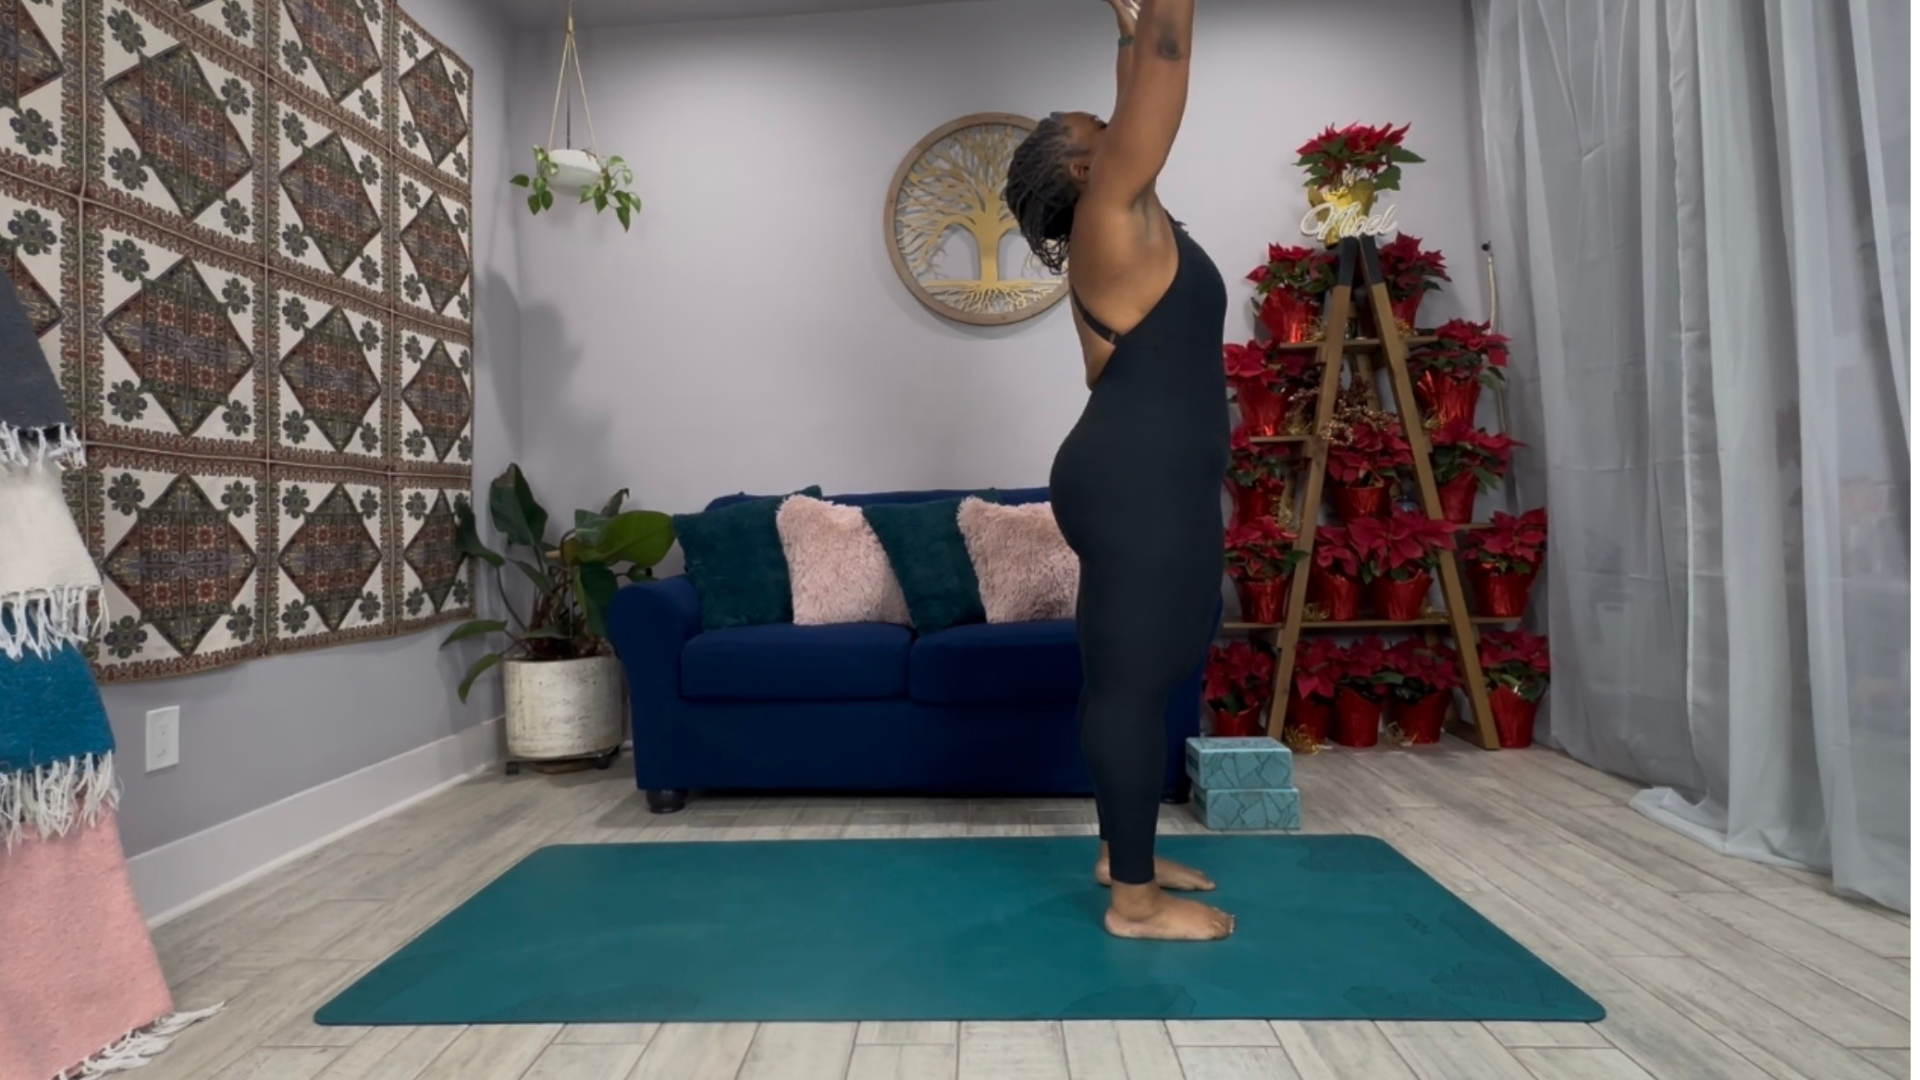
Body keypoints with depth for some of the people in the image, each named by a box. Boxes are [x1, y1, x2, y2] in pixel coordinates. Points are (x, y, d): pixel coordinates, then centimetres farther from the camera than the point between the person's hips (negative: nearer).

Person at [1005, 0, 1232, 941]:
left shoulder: (1119, 223, 20)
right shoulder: (1112, 213, -5)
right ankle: (1134, 900, 7)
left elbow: (1138, 104, 34)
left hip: (1144, 483, 11)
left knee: (1135, 676, 15)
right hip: (1136, 487, -11)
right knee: (1131, 681, -5)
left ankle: (1123, 852, 28)